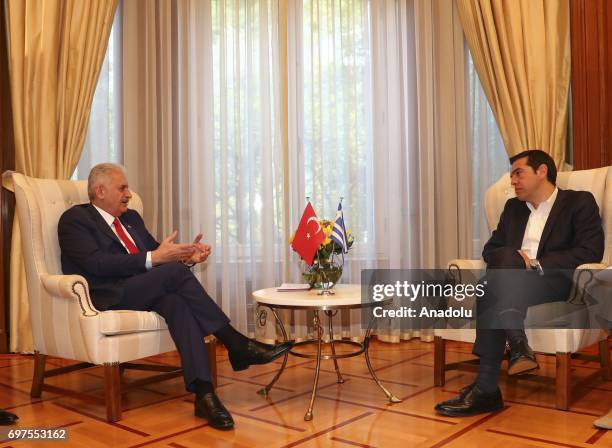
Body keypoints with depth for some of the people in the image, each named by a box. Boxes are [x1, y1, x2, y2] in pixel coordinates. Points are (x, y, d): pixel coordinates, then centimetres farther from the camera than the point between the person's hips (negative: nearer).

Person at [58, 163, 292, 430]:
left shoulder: (131, 217, 23)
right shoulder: (75, 219, 0)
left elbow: (155, 251, 20)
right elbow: (97, 263, -16)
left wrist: (186, 255, -2)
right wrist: (152, 257, -22)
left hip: (145, 292, 6)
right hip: (110, 298, -6)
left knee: (176, 300, -30)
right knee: (175, 272, -28)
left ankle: (203, 393, -38)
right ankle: (238, 346, -23)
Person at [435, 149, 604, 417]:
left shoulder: (580, 202, 8)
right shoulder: (513, 207, 25)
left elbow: (591, 252, -6)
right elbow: (490, 249, 18)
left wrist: (535, 263, -15)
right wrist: (515, 257, -6)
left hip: (556, 284, -4)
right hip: (511, 284, 4)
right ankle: (518, 345, -40)